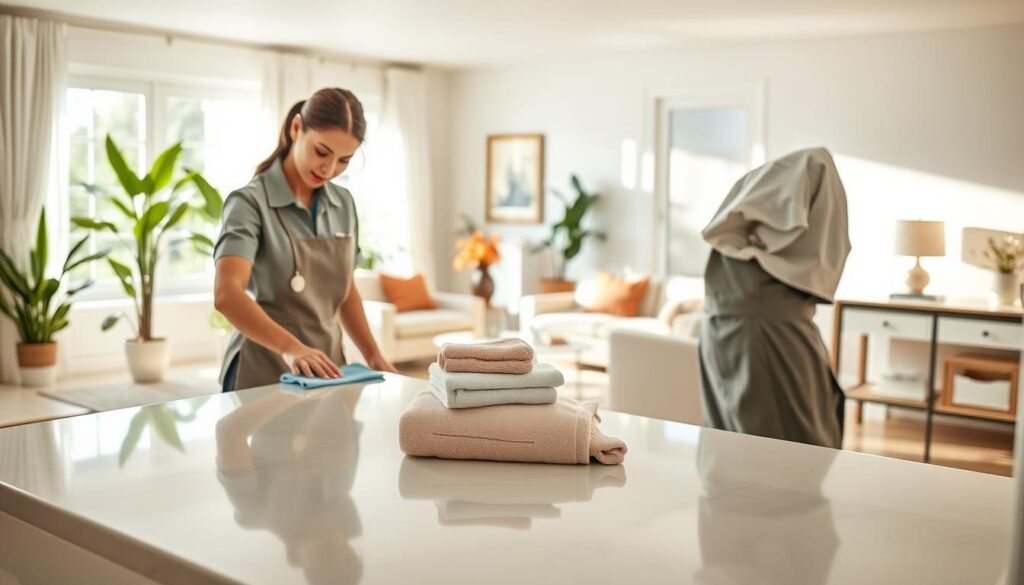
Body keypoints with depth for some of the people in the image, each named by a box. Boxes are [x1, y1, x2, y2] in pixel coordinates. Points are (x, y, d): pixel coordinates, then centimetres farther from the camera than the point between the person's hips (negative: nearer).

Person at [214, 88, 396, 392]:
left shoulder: (343, 204, 4)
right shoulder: (251, 202, -15)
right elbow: (227, 294, -29)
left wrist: (373, 356, 5)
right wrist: (290, 347, -43)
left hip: (325, 369, 6)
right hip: (265, 372, -6)